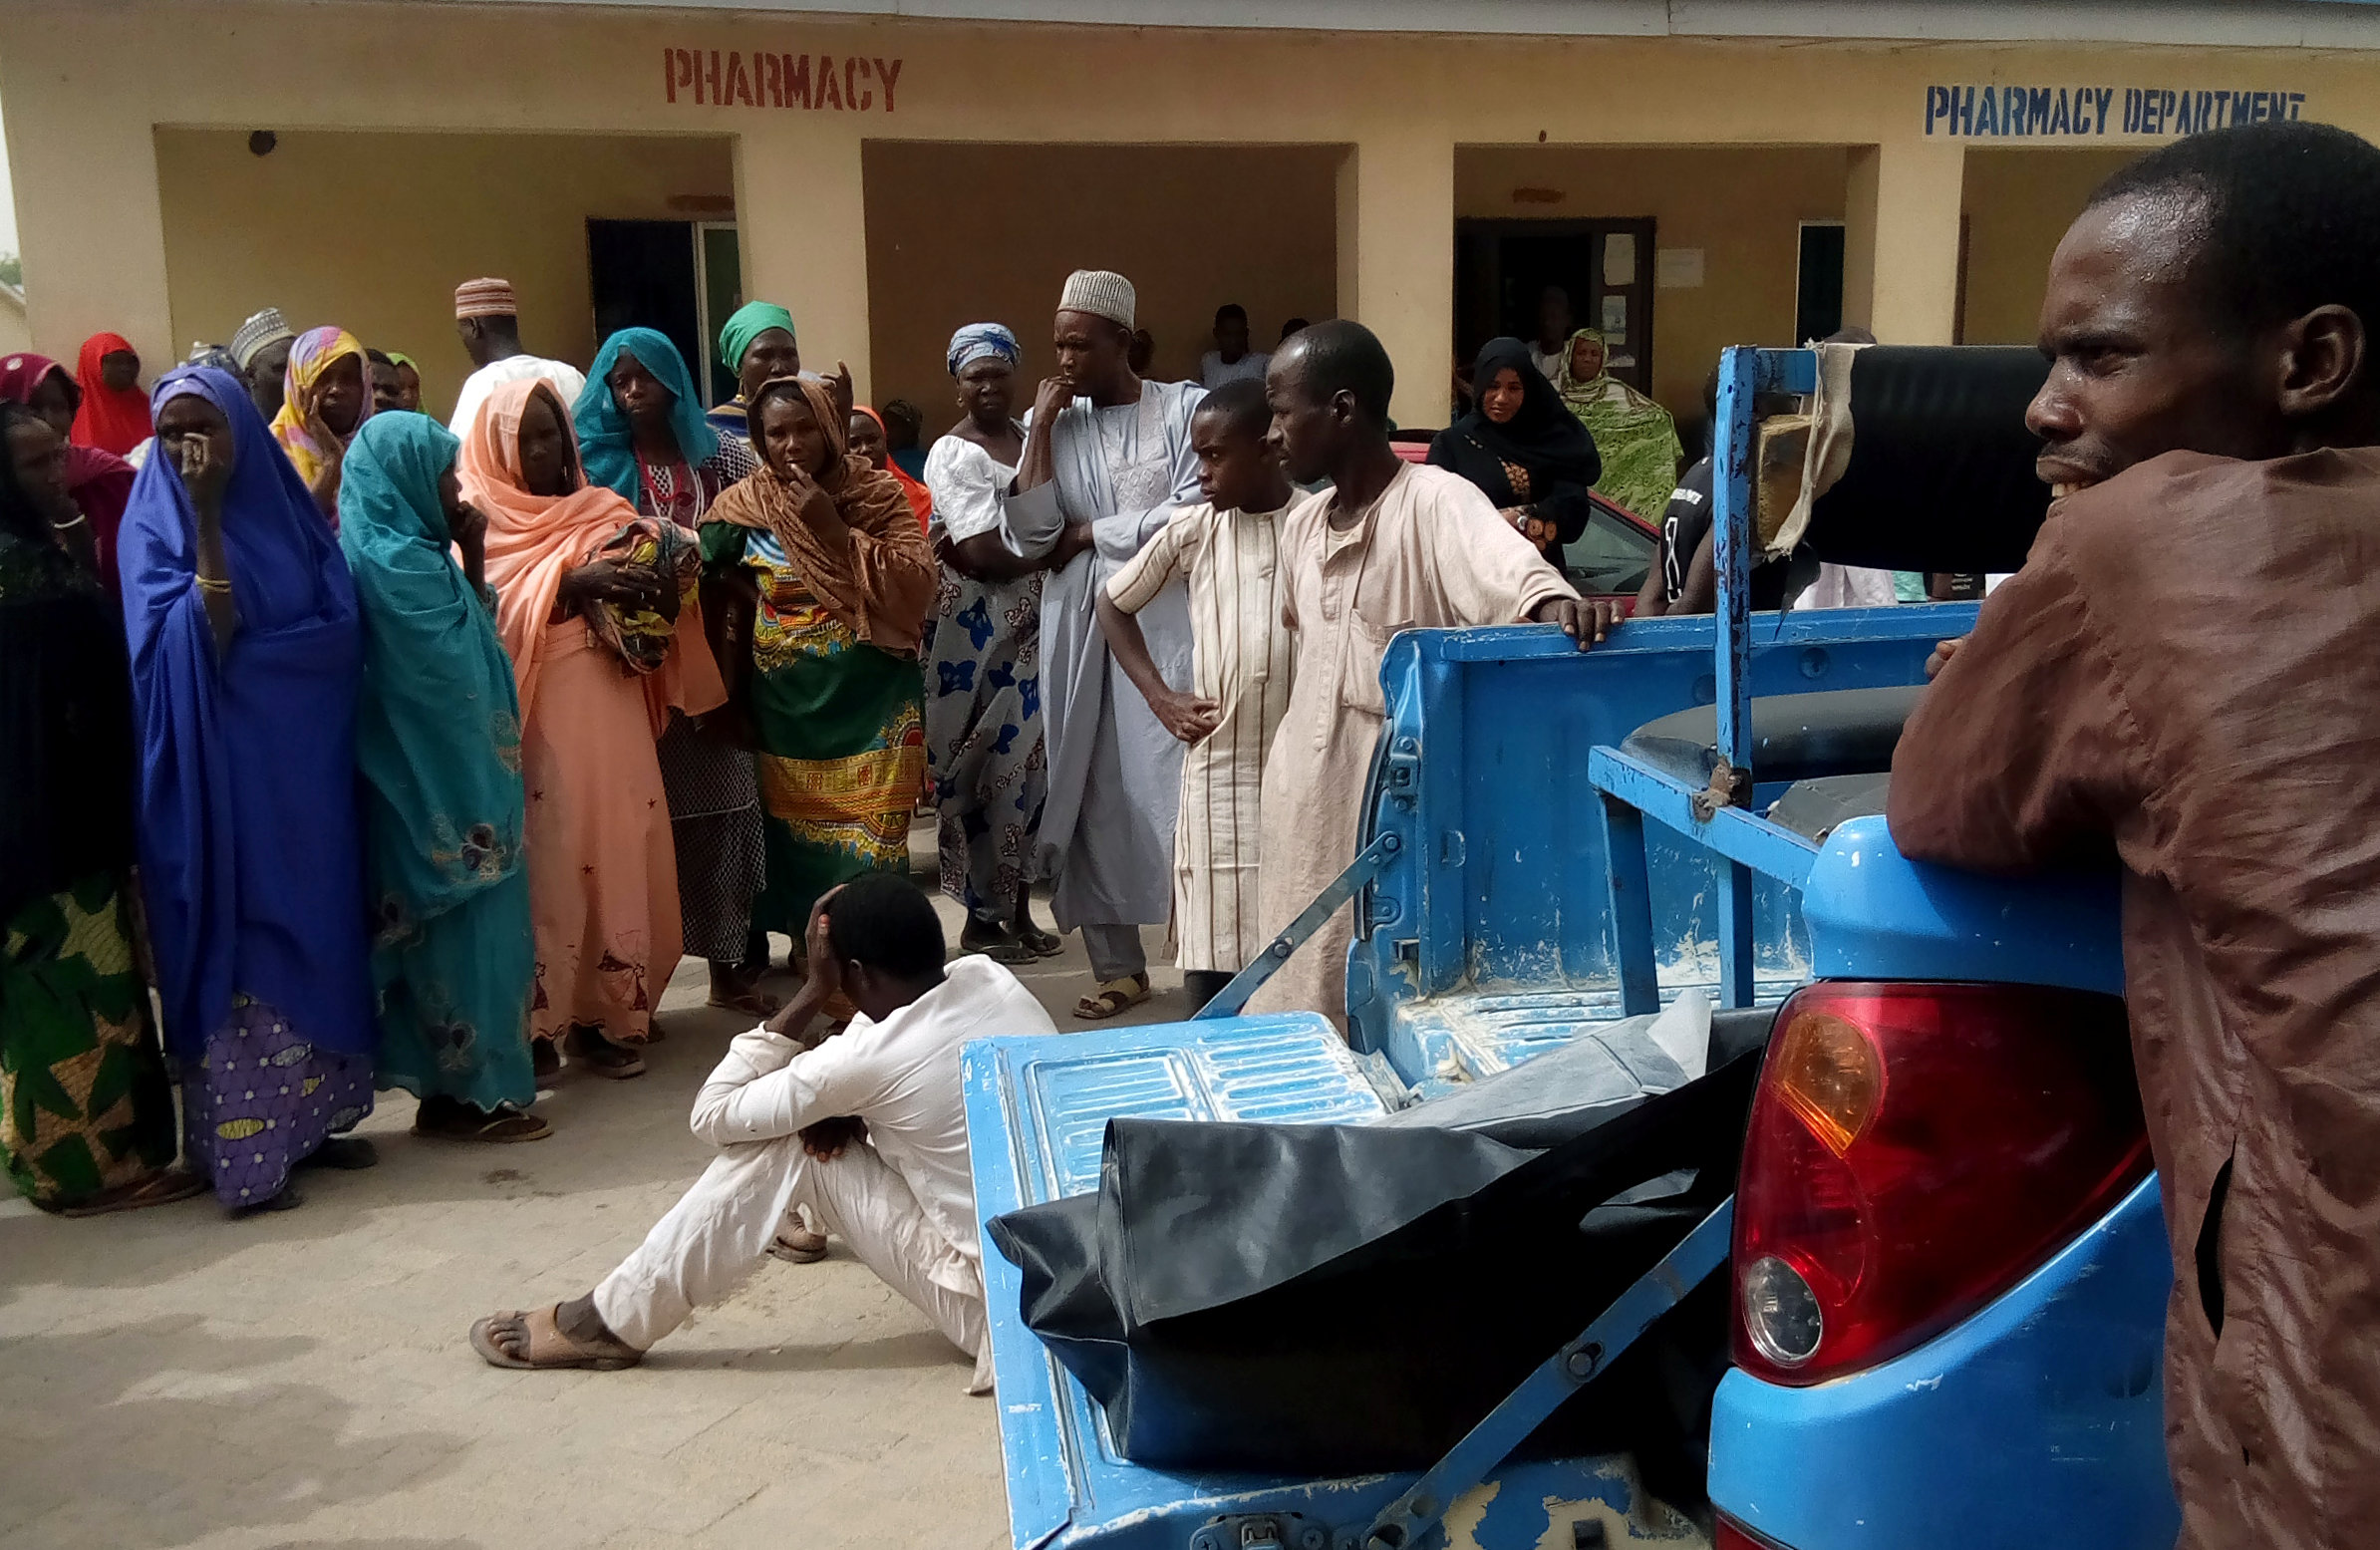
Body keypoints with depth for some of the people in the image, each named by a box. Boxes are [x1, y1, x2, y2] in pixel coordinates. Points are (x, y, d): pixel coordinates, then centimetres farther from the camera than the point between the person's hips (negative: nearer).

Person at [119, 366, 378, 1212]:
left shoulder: (289, 509, 8)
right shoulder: (154, 525, -2)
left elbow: (341, 627, 1)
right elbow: (193, 641, -17)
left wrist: (245, 651, -11)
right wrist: (206, 520, -19)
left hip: (302, 766, 4)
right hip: (214, 774, -4)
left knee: (311, 927, 8)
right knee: (234, 942, -3)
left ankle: (311, 1119, 19)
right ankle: (246, 1151, 2)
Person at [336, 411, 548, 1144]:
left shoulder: (393, 550, 10)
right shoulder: (399, 561, -19)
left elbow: (469, 639, 13)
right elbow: (461, 665, -14)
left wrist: (472, 562, 5)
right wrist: (472, 562, -5)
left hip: (436, 773, 10)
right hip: (444, 775, -10)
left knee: (444, 929, 14)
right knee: (467, 927, -1)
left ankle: (446, 1083, 22)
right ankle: (471, 1092, 7)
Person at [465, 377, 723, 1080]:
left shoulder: (602, 509, 16)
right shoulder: (481, 522, 3)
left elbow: (655, 588, 13)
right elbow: (486, 613, -11)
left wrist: (659, 572, -9)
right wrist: (569, 586, -21)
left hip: (611, 706, 4)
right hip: (537, 711, -4)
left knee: (619, 849, 2)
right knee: (547, 856, -7)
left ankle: (609, 1008, 10)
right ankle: (539, 1018, 0)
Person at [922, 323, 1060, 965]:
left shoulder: (1031, 435, 12)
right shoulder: (954, 453, -9)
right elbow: (987, 553, -16)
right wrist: (1055, 550, -6)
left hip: (1030, 622, 6)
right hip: (977, 628, -6)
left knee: (1027, 755, 6)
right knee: (984, 763, -2)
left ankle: (1017, 906, 15)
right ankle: (982, 915, 8)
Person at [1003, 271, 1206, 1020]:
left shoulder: (1185, 408, -1)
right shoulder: (1058, 425, 10)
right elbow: (1027, 537, 0)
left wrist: (1089, 532, -4)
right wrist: (1042, 427, -4)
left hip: (1165, 625, -4)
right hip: (1078, 629, 4)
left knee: (1173, 788, -8)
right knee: (1092, 793, 4)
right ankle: (1118, 966, 13)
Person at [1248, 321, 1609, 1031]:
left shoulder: (1435, 502, -13)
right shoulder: (1302, 526, 11)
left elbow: (1509, 568, -33)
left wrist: (1555, 603, -54)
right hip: (1306, 819, 7)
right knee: (1300, 1019, 12)